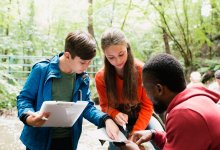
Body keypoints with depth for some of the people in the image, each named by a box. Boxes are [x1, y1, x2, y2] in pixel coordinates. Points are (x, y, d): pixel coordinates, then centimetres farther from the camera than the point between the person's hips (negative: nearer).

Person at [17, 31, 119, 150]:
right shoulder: (42, 70, -15)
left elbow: (87, 106, 4)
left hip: (68, 140, 4)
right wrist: (28, 117, -29)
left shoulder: (83, 78, -1)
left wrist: (106, 119, -14)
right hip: (39, 140, -4)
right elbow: (24, 98, -8)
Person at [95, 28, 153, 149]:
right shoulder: (101, 77, -10)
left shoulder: (142, 70, -15)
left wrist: (136, 132, -23)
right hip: (118, 123, 1)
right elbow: (105, 105, 2)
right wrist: (115, 114, -23)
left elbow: (147, 105, -11)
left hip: (140, 118, 0)